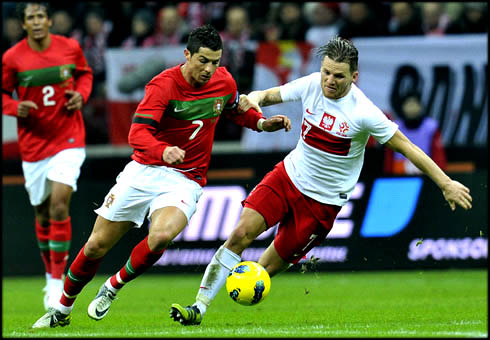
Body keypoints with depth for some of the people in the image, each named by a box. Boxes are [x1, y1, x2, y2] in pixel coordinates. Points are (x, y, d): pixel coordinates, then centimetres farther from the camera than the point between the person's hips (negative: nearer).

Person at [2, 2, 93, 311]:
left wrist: (81, 95, -4)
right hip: (33, 143, 1)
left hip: (69, 138, -1)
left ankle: (57, 282, -11)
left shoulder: (70, 48, -3)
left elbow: (85, 74, 16)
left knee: (59, 204, -16)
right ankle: (51, 274, 31)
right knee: (43, 213, 10)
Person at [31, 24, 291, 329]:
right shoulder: (163, 85, -16)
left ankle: (113, 287, -3)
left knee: (161, 236, -30)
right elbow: (137, 134, -26)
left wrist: (262, 123, 4)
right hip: (144, 171, -1)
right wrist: (163, 151, -46)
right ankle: (62, 310, 26)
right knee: (96, 246, 3)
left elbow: (236, 109, 23)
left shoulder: (224, 81, -1)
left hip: (185, 181, 1)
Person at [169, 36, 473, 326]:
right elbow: (271, 95, 7)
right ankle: (199, 307, -12)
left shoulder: (363, 113, -20)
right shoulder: (312, 85, -7)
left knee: (268, 268, -5)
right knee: (241, 235, -15)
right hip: (288, 176, 3)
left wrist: (446, 183, -14)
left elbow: (406, 147, -13)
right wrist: (254, 99, -18)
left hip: (322, 202, -3)